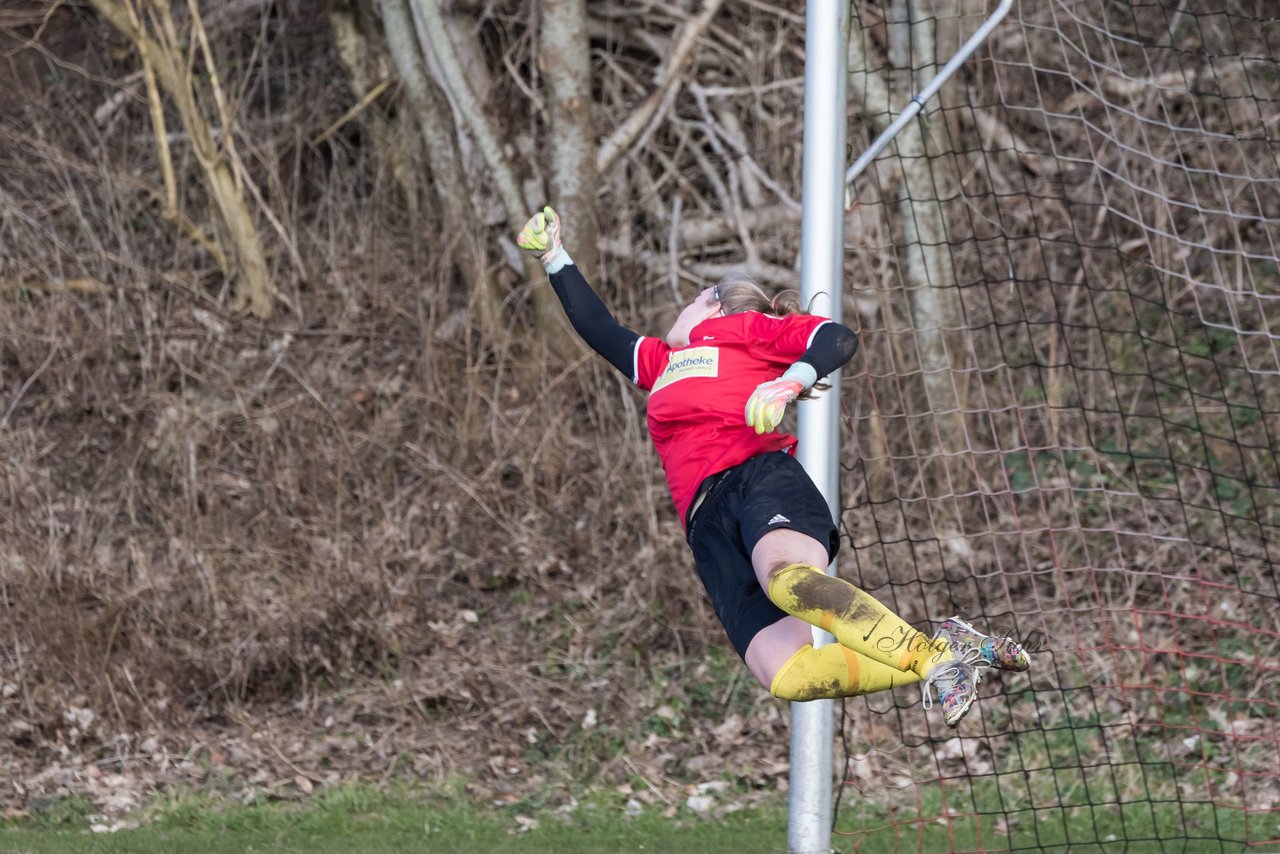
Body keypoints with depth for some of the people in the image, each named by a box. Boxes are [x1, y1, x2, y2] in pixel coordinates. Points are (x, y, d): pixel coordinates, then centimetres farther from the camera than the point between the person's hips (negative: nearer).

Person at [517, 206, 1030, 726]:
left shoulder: (742, 326, 20)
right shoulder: (659, 362, 39)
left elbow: (838, 339, 5)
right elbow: (599, 329, 54)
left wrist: (791, 382, -12)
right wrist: (553, 257, 56)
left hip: (762, 474, -4)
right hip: (707, 523, 4)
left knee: (786, 577, -41)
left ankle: (938, 653, -43)